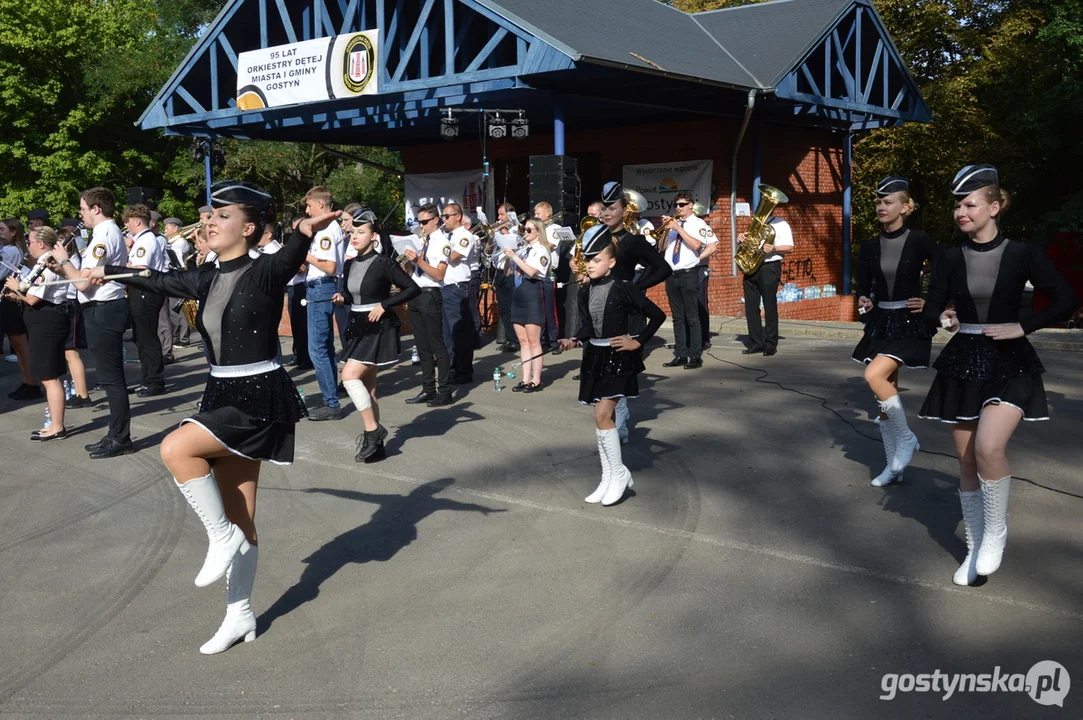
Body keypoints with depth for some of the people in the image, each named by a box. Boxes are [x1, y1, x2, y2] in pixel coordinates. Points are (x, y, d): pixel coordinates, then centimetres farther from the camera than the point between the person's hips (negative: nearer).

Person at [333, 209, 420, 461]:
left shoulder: (383, 263, -13)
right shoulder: (351, 265, 8)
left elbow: (413, 289, -13)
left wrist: (384, 305, -17)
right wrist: (342, 298, -2)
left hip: (378, 329, -8)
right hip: (358, 328, 8)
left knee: (350, 375, -18)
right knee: (367, 386, 9)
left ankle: (372, 430, -5)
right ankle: (375, 442, 16)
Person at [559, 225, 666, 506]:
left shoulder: (623, 289, -12)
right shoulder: (586, 293, 6)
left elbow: (658, 315, -9)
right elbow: (589, 326, 10)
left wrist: (638, 341, -10)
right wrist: (575, 340, -9)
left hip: (617, 357, -7)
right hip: (595, 357, 7)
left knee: (602, 415, -14)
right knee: (604, 417, 11)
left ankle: (619, 473, 1)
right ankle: (608, 478, 19)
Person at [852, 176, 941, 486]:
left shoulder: (920, 241, -8)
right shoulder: (870, 247, 4)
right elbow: (863, 286, 9)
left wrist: (930, 303, -8)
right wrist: (863, 301, -11)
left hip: (909, 323, -5)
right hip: (880, 322, 6)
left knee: (874, 376, -24)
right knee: (886, 390, 7)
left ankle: (906, 438, -2)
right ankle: (893, 465, 17)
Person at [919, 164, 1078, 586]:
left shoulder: (1023, 255, -4)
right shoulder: (951, 260, 3)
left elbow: (1066, 301, -2)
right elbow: (931, 311, 5)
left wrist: (1022, 327, -11)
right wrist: (943, 320, -16)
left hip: (1010, 366, -4)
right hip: (962, 365, 4)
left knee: (989, 447, -25)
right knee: (966, 462, 7)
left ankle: (996, 533, -1)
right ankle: (975, 550, 22)